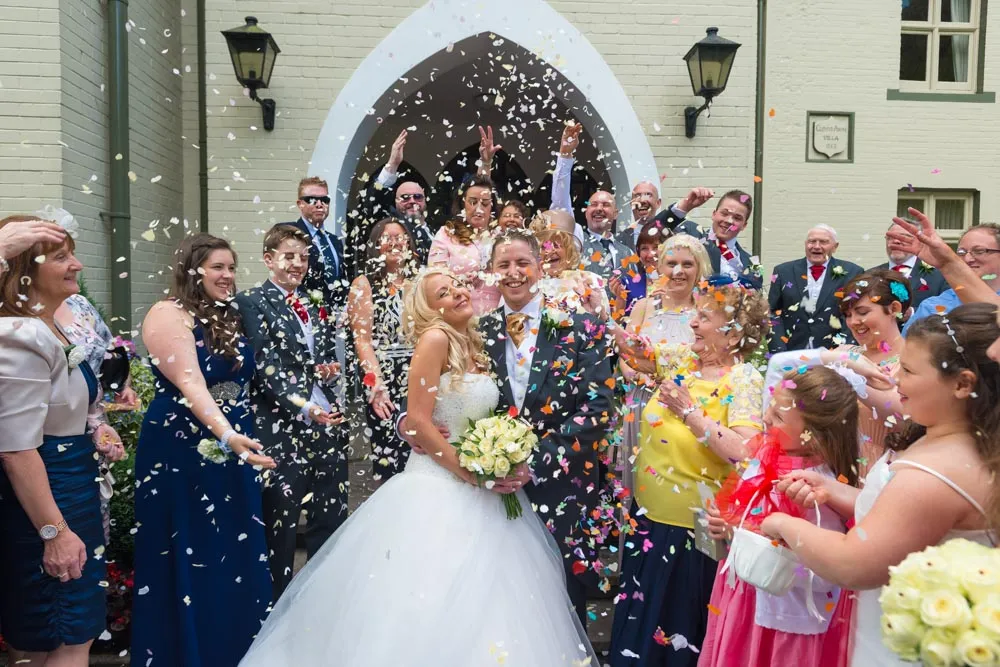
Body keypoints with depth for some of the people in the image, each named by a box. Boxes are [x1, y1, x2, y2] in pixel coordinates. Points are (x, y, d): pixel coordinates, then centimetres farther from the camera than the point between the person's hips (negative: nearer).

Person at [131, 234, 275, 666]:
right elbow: (189, 383, -28)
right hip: (184, 454, -7)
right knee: (191, 559, 6)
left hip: (234, 448, 7)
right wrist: (227, 435, -40)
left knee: (235, 554, 15)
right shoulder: (169, 315, -15)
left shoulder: (227, 318, 9)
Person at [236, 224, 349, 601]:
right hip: (282, 426, -6)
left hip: (327, 422, 6)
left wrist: (331, 369, 0)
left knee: (330, 516, 11)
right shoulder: (252, 302, -3)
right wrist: (305, 408, -23)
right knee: (281, 523, 4)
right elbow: (265, 365, -13)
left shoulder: (314, 306, 18)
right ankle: (277, 602, 20)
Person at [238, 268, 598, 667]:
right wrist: (473, 475, -16)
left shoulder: (476, 348, 12)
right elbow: (418, 423, -18)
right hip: (440, 487, -7)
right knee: (433, 600, -2)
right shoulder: (435, 338, -11)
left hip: (484, 493, 8)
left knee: (484, 603, 12)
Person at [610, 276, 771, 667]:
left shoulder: (745, 381, -18)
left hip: (692, 531, -6)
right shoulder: (683, 359, 0)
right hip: (647, 517, 6)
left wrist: (690, 412, -28)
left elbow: (746, 452, -32)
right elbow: (632, 352, 12)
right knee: (639, 624, 24)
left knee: (679, 629, 15)